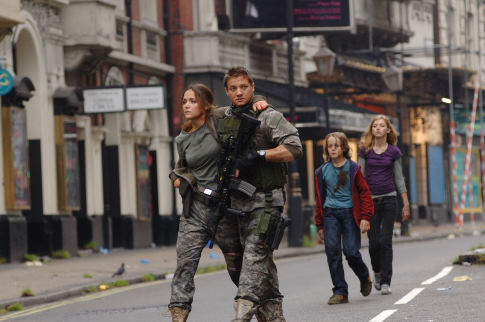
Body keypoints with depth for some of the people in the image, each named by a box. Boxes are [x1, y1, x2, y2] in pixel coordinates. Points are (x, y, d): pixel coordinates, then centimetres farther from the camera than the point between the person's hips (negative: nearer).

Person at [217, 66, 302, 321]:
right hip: (239, 201, 6)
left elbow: (294, 149, -14)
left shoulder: (269, 117, -5)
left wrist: (258, 156, -20)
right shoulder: (222, 120, 12)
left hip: (266, 199, -6)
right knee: (261, 261, 9)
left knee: (255, 252, -17)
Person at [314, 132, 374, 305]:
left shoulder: (353, 168, 1)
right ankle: (340, 292, -2)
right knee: (332, 251, -7)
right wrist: (320, 225, 14)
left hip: (349, 212, -3)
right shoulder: (322, 171, 9)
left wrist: (365, 217, -6)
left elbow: (364, 192, 3)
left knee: (351, 252, -8)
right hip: (330, 213, 3)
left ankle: (365, 278, 23)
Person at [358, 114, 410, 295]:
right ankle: (377, 272, 28)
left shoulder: (393, 152, 4)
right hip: (370, 199, 0)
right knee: (374, 243, 0)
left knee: (386, 241, -6)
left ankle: (385, 282, -2)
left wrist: (406, 204, 5)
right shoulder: (365, 151, 3)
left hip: (389, 199, 0)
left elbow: (399, 178, 8)